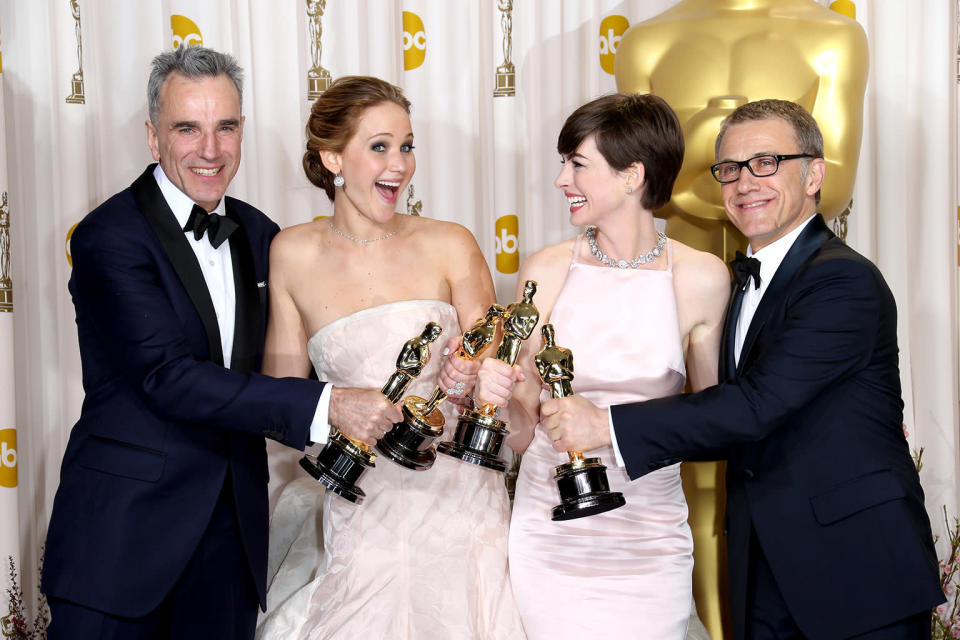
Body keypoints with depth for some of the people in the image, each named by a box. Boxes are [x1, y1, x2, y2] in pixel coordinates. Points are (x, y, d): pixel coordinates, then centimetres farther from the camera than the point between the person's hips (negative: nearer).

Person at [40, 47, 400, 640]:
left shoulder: (258, 235, 9)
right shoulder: (110, 236, -12)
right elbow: (167, 377, -22)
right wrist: (325, 404, -27)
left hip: (234, 524, 6)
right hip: (124, 525, -5)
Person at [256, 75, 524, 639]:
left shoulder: (449, 246, -2)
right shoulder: (293, 254, 1)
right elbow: (284, 390, 6)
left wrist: (467, 380, -18)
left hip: (455, 496, 0)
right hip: (362, 506, 0)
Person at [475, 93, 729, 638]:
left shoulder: (701, 278, -4)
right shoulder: (547, 271, -1)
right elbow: (522, 432, 2)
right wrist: (502, 395, -16)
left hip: (649, 544, -1)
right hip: (549, 537, 1)